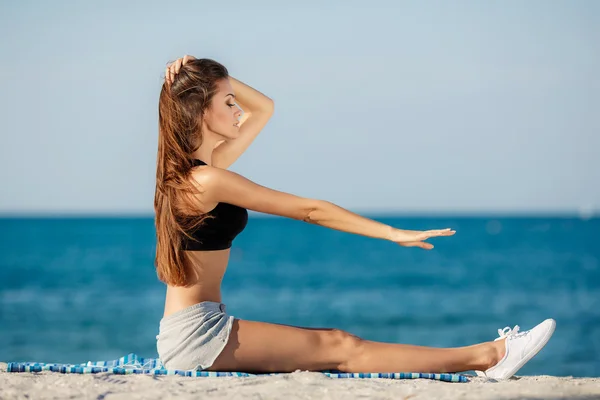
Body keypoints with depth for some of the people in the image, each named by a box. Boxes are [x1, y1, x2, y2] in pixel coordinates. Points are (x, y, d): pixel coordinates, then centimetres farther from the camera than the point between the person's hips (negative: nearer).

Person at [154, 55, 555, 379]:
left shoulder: (190, 167, 10)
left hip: (194, 329, 10)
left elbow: (263, 108, 24)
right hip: (196, 332, -10)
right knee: (340, 349, -11)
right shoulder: (208, 180, -18)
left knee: (335, 343, 0)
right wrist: (392, 233, -13)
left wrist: (208, 78, 10)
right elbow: (309, 210, -17)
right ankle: (489, 357, -13)